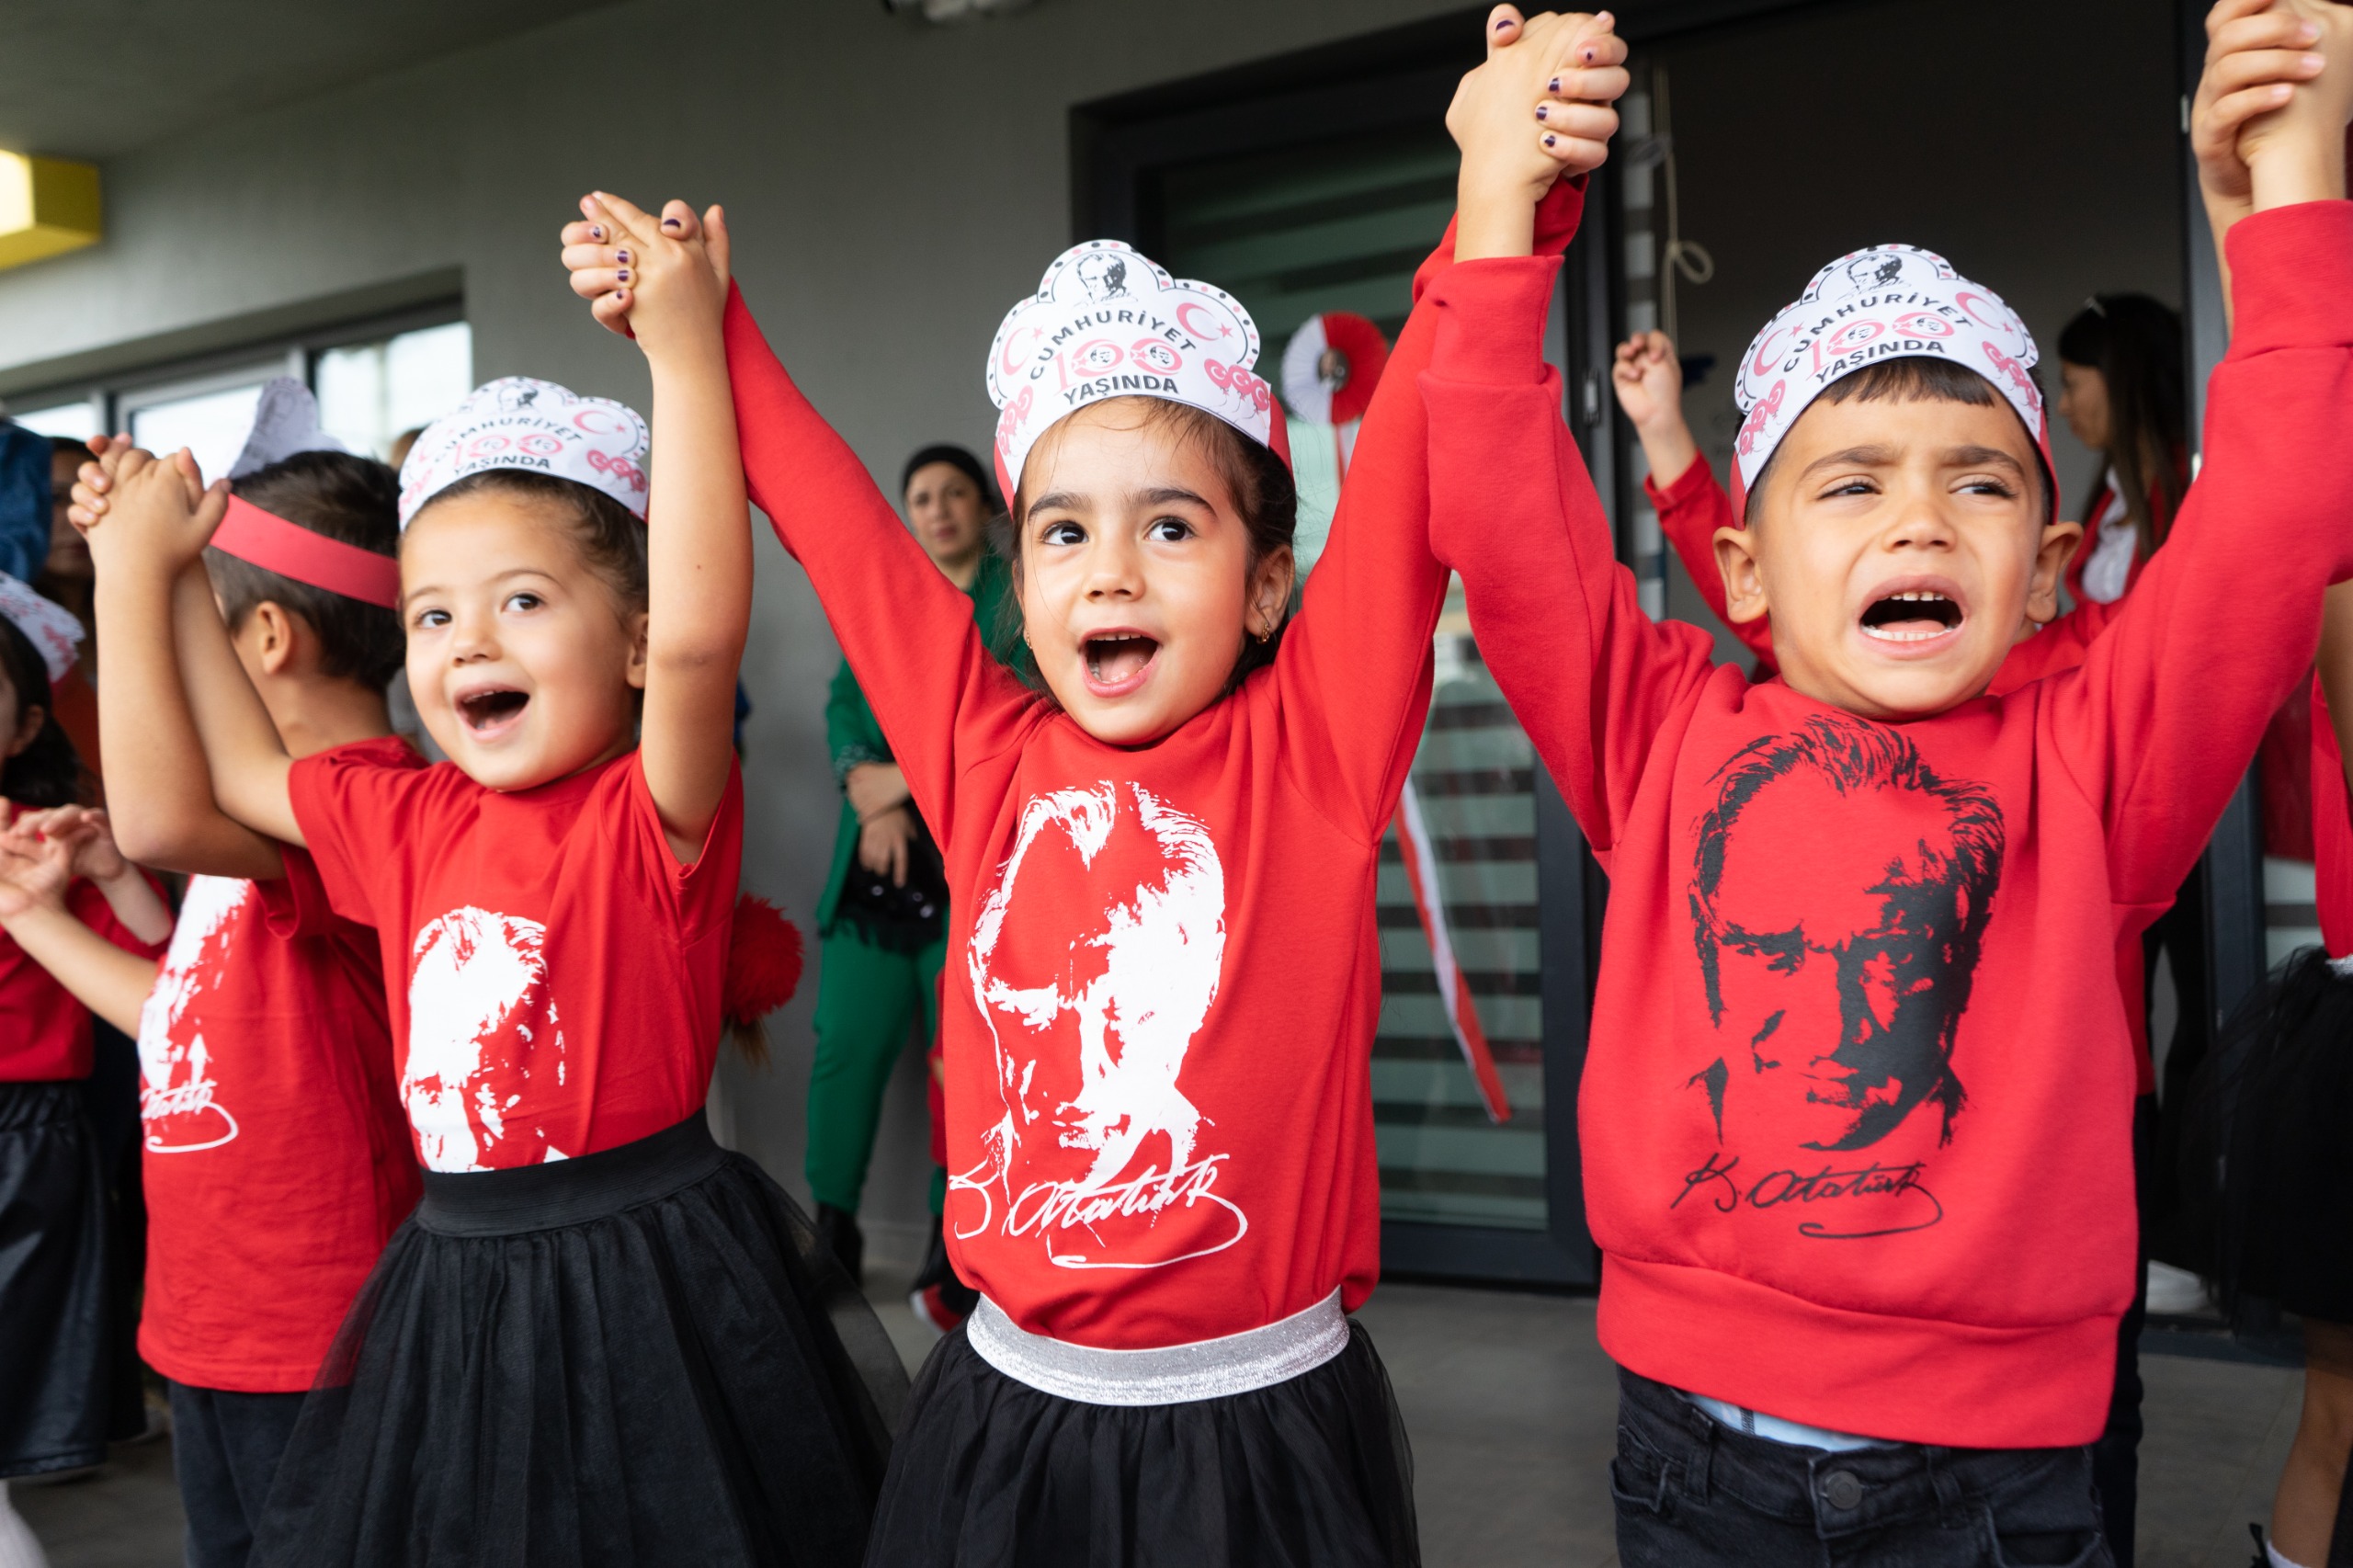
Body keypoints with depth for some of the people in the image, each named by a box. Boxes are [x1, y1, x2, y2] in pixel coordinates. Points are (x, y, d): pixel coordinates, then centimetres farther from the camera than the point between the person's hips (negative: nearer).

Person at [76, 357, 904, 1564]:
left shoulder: (653, 814, -15)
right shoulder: (411, 816, 6)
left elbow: (696, 632, -35)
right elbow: (238, 771, 23)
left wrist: (680, 350, -36)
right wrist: (146, 569, 24)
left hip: (648, 1288, -6)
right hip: (451, 1286, 7)